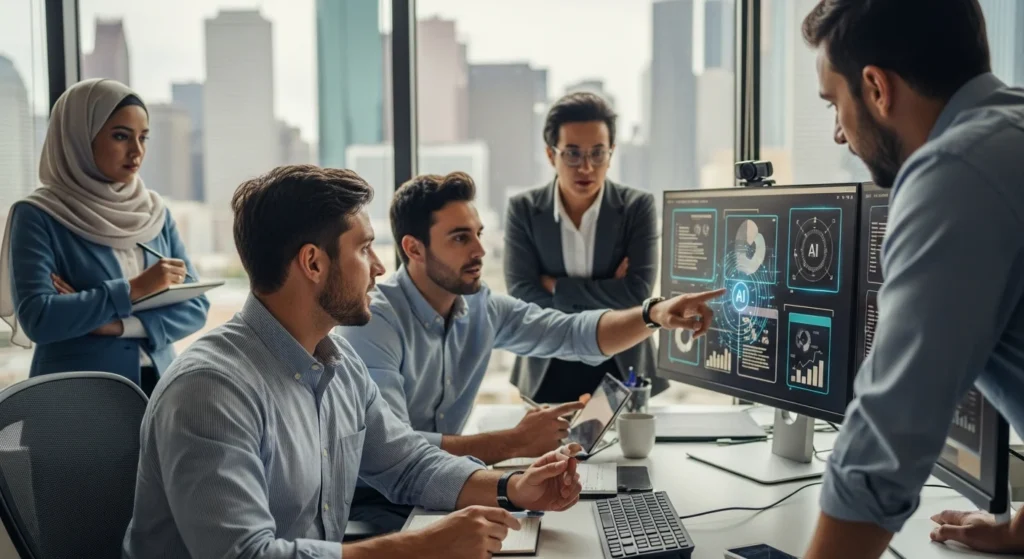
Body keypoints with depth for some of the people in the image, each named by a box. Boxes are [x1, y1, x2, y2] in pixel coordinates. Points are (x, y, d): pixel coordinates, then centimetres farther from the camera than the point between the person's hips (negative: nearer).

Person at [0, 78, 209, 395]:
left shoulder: (156, 212, 4)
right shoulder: (37, 216, -7)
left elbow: (195, 306, -2)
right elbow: (37, 319, -18)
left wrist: (117, 324, -15)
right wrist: (135, 288, -20)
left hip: (158, 384, 4)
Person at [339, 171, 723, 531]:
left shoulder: (482, 307, -1)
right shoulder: (374, 322, -23)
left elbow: (574, 334, 0)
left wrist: (655, 314, -17)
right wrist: (513, 443, -29)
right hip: (374, 499, -6)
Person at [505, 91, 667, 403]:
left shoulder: (638, 207, -7)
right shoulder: (523, 209, -6)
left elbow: (637, 294, -16)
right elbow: (521, 297, -13)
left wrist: (556, 286, -15)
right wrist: (608, 297, -16)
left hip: (623, 371, 0)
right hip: (547, 374, 1)